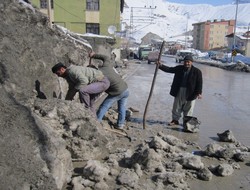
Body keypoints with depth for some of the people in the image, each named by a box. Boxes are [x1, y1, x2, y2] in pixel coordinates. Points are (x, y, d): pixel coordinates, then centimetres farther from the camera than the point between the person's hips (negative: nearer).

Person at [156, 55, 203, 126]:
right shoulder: (179, 68, 6)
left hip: (190, 93, -3)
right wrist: (161, 66, -8)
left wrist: (199, 93, -14)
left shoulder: (197, 71, -4)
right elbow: (169, 69, 5)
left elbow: (199, 83, -6)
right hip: (178, 91, 4)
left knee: (188, 109, 6)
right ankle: (175, 120, 23)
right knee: (176, 107, 10)